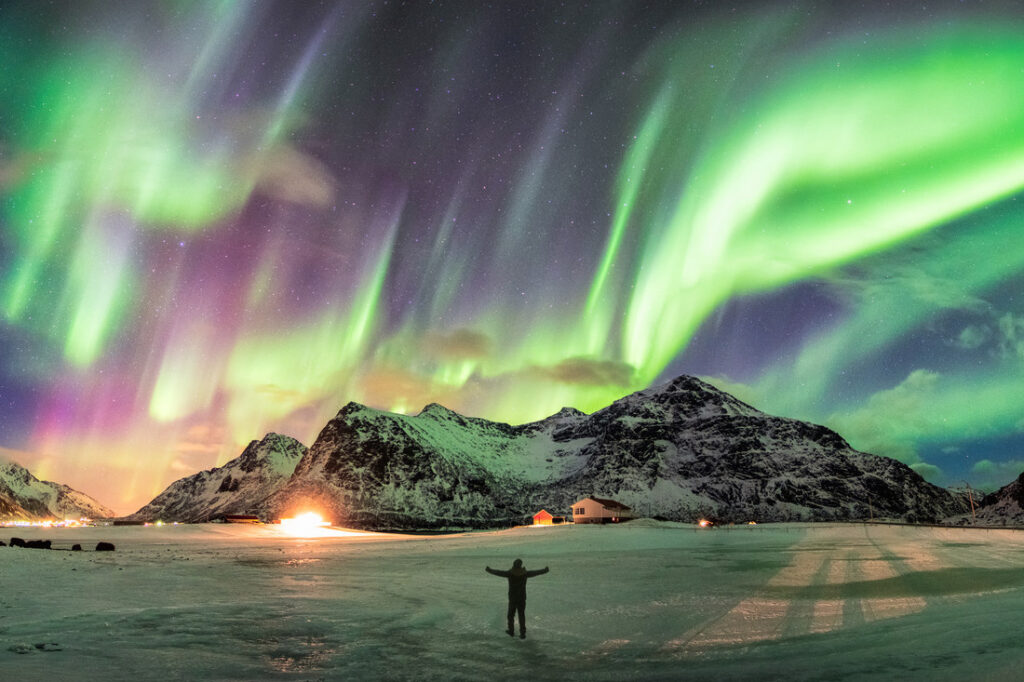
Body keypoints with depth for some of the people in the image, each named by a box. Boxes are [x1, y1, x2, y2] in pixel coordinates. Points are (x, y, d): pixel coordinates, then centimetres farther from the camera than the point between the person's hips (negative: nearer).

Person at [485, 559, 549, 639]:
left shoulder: (510, 573, -10)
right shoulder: (525, 573, -4)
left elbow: (498, 572, -2)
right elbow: (535, 572, 9)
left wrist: (489, 569, 13)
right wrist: (544, 570, 26)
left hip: (512, 598, -2)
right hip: (522, 598, 2)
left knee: (511, 615, 17)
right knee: (522, 616, 8)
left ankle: (511, 631, 27)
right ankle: (522, 634, 2)